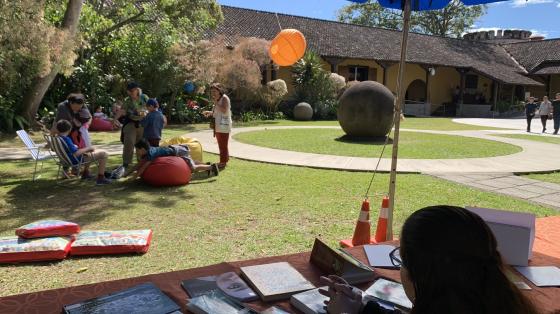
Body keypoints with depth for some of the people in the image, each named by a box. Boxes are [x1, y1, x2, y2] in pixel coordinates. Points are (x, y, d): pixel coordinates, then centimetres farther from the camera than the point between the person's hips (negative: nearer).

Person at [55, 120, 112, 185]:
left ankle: (85, 173, 37)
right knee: (104, 154, -11)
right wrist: (87, 148, -21)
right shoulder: (66, 139, -29)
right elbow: (76, 153, -35)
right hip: (77, 160, -10)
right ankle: (100, 178, -12)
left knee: (91, 151, 35)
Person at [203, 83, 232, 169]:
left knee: (223, 145, -6)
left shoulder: (224, 98, -9)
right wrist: (209, 113, 11)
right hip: (218, 126, 9)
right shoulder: (218, 100, 18)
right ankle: (224, 161, 20)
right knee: (221, 145, 13)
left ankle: (223, 162, -1)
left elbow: (224, 111, -22)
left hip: (224, 126, -9)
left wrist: (216, 102, -19)